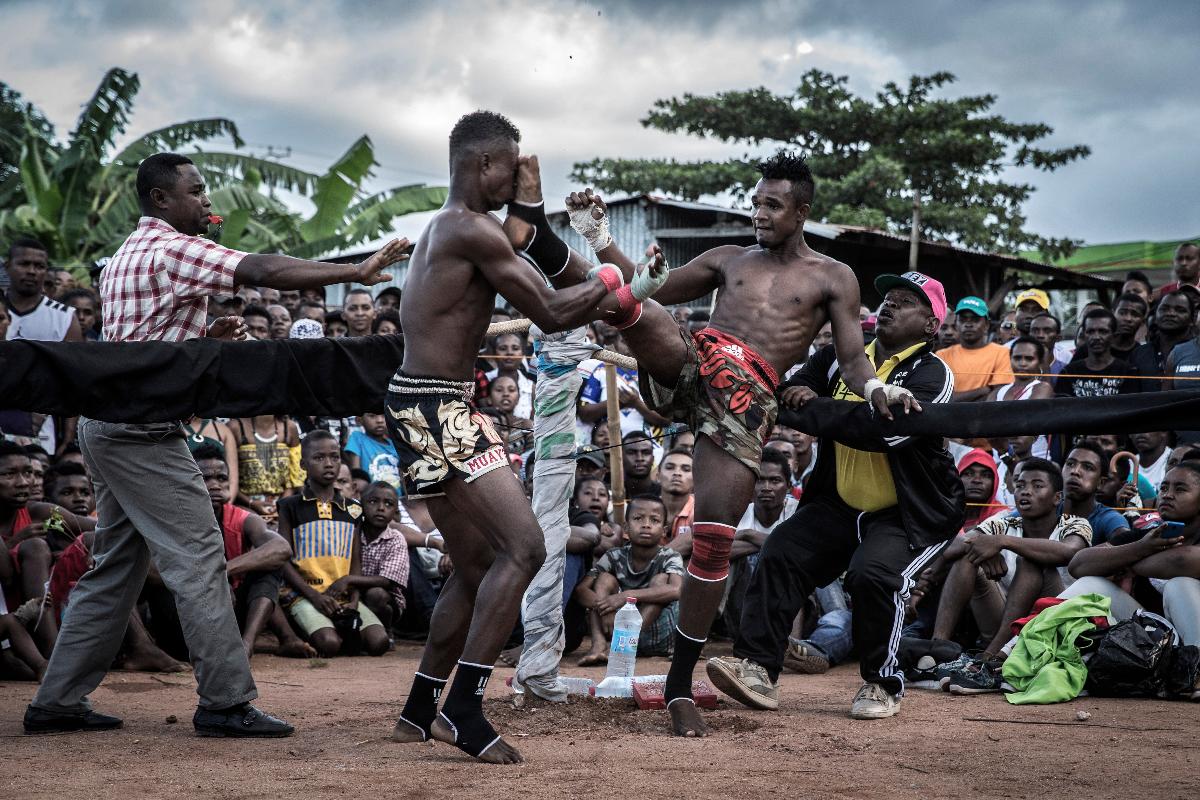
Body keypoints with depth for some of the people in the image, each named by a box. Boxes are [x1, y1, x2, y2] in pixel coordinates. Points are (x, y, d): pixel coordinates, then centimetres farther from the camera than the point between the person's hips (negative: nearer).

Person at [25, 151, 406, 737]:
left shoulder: (127, 256, 21)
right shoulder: (171, 248, -11)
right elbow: (264, 271, -22)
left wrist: (200, 335, 14)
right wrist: (356, 271, -23)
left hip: (108, 424, 10)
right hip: (143, 429, -10)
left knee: (118, 566, 13)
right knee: (198, 557, -9)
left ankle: (57, 701, 15)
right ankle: (225, 702, -9)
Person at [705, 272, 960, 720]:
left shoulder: (932, 375, -14)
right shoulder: (841, 357, 6)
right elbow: (789, 394, 2)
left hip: (911, 515, -6)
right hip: (840, 504, 6)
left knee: (872, 574, -28)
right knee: (780, 554, -13)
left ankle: (882, 685, -8)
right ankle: (758, 669, -15)